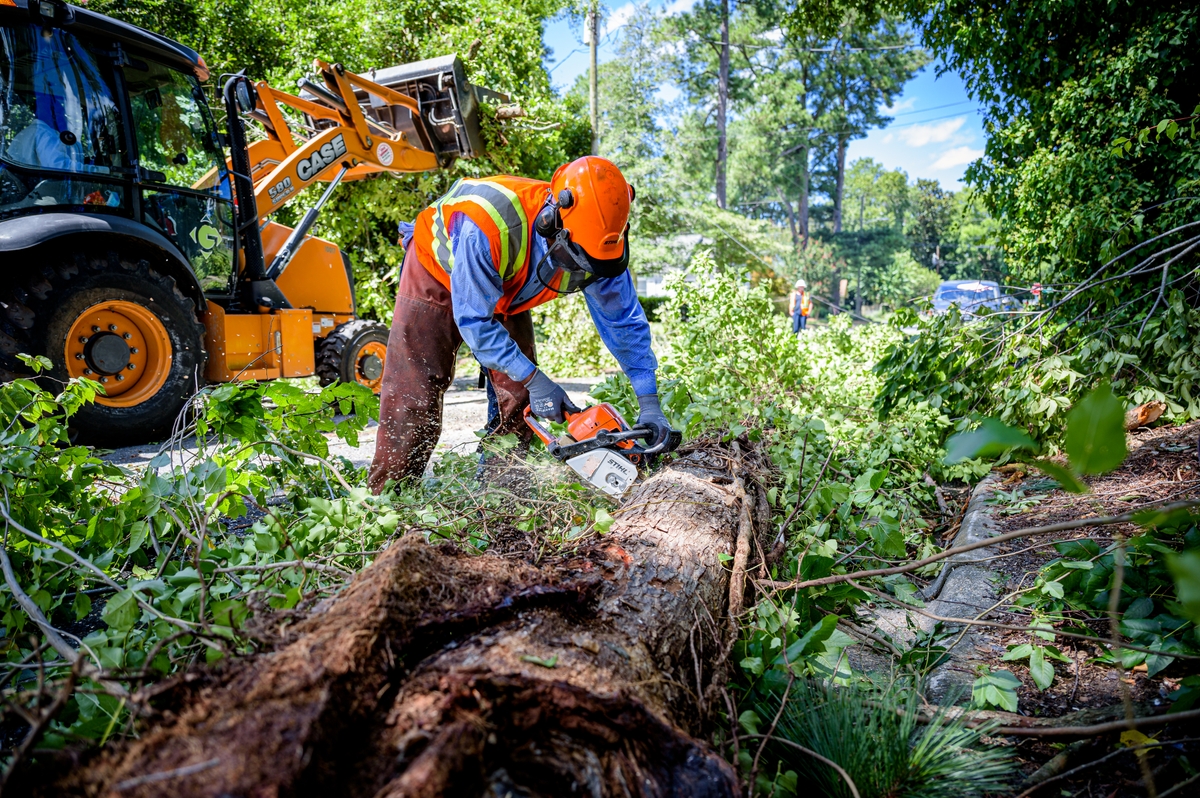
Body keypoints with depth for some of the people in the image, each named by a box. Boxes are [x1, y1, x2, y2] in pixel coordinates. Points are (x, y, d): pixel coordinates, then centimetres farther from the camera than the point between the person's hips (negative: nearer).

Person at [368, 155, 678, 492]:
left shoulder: (599, 245, -29)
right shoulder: (489, 226, -44)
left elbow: (625, 320, -18)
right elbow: (472, 319, -34)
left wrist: (650, 403, -22)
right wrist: (533, 378, -34)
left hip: (505, 292, 5)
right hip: (438, 276, -4)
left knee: (518, 397, -1)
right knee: (414, 395, -9)